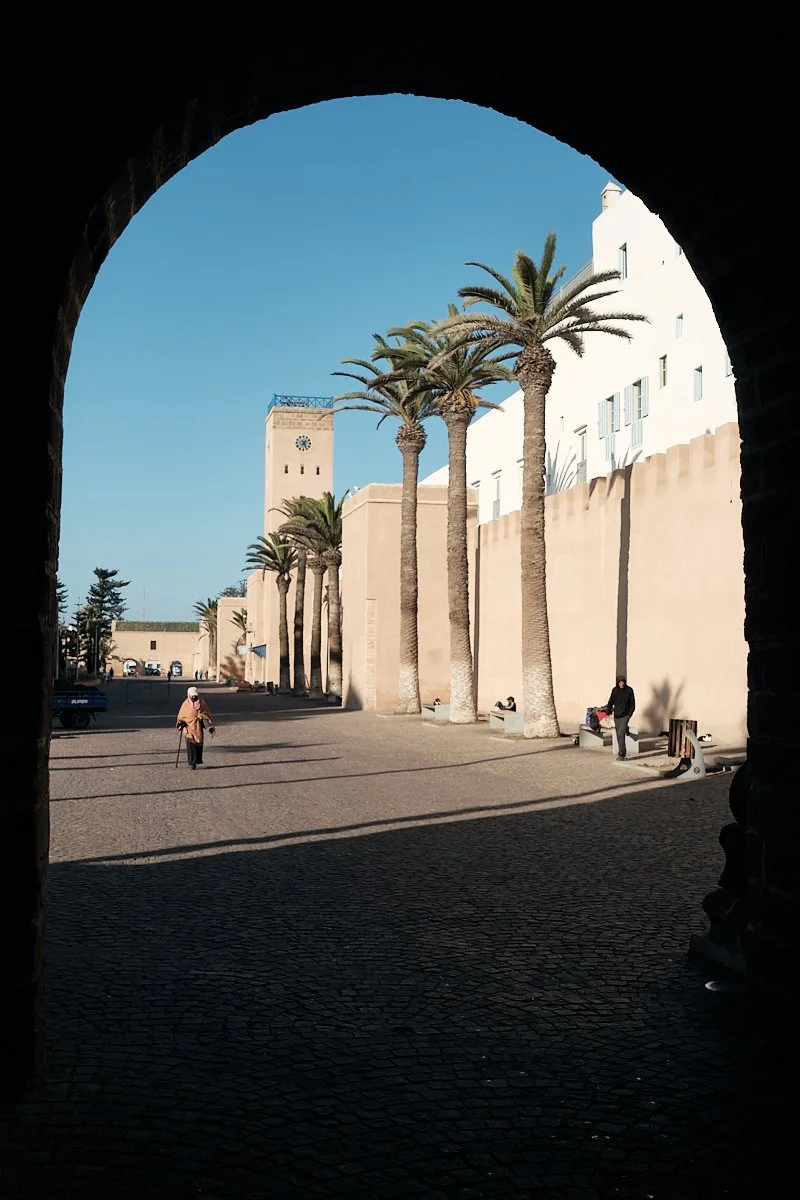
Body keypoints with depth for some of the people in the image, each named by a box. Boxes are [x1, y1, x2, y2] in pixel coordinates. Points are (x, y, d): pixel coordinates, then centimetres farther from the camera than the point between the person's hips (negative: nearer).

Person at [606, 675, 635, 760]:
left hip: (625, 715, -4)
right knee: (619, 735, 8)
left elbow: (632, 704, 0)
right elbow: (610, 702, 13)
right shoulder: (614, 690, 5)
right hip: (616, 716, 4)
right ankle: (621, 754, 19)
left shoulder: (629, 690, -4)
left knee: (621, 734, -18)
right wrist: (609, 713, 5)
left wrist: (629, 714, -7)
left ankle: (621, 755, -19)